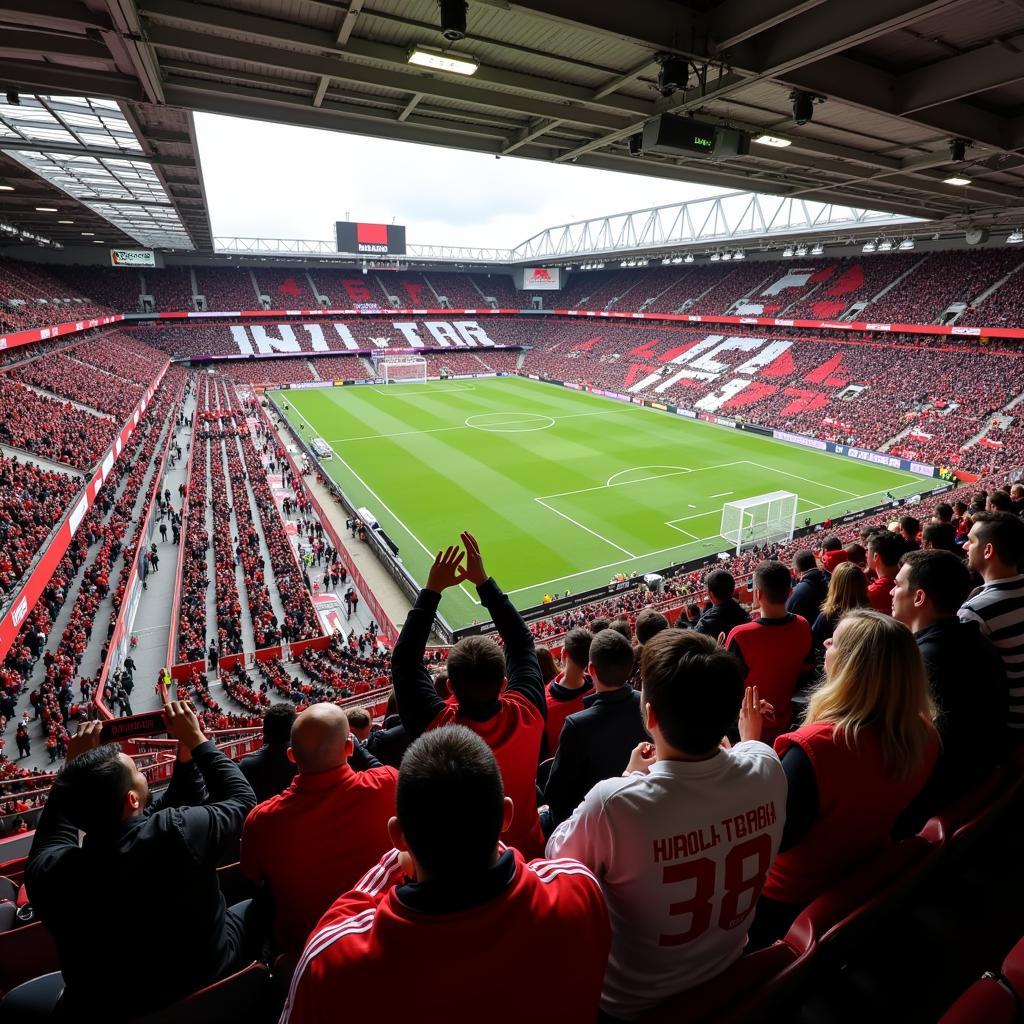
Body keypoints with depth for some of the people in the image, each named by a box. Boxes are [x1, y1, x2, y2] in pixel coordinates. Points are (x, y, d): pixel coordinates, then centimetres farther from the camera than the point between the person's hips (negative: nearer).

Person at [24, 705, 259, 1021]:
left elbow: (53, 831, -1)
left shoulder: (47, 872, -27)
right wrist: (195, 739, -11)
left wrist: (73, 764, -3)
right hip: (207, 981, -2)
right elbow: (241, 798, -16)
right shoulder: (178, 832, -37)